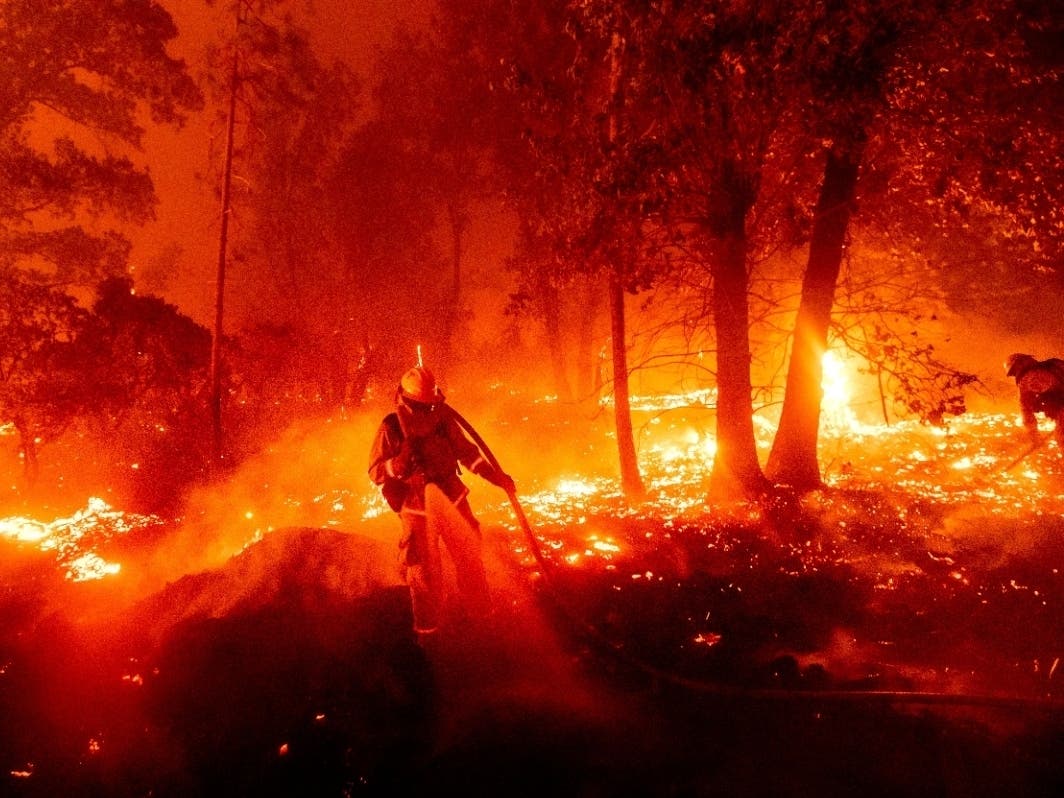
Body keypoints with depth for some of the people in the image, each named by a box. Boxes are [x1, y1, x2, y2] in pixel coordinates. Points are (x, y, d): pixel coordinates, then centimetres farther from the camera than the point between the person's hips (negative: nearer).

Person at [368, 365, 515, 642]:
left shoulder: (443, 418, -8)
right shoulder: (390, 428, -16)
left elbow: (465, 451, 6)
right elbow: (375, 472, -12)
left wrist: (493, 475, 2)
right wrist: (400, 463, -31)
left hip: (452, 500, 3)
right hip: (417, 508, -3)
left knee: (471, 560, 14)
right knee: (424, 571, 9)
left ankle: (481, 614, 34)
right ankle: (427, 628, 29)